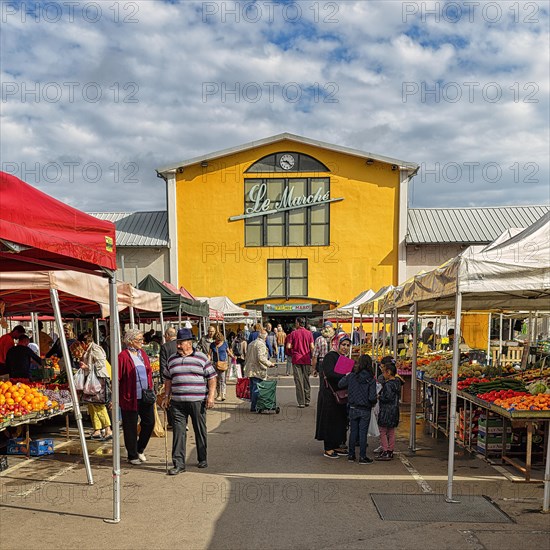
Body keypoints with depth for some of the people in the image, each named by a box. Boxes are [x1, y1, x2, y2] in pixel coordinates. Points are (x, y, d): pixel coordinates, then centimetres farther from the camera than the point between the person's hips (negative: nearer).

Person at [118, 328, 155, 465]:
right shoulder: (123, 356, -11)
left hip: (146, 397, 6)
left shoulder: (142, 353, 10)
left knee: (149, 422, 8)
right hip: (130, 398, -6)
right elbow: (117, 378, -11)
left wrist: (151, 390, 11)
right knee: (131, 427, 5)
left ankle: (140, 449, 29)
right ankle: (132, 456, 20)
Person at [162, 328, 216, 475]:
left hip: (198, 402, -2)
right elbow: (168, 379, 18)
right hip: (177, 402, 2)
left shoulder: (202, 358, 0)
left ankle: (202, 459, 25)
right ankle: (178, 463, 1)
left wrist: (211, 396, -7)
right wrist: (166, 396, 10)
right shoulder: (172, 359, 10)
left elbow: (211, 378, 1)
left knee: (200, 431, 10)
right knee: (178, 432, -3)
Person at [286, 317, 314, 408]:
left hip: (296, 360, -2)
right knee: (306, 380, 13)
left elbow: (288, 346, -7)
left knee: (298, 381, 1)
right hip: (306, 360, 2)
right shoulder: (309, 333, 0)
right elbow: (312, 347, -3)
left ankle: (301, 402, 0)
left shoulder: (293, 333, -5)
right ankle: (307, 400, 16)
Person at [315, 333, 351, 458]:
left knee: (340, 419, 12)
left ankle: (336, 446, 23)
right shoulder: (330, 356, -12)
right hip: (329, 393, -9)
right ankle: (328, 449, 6)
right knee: (330, 420, -2)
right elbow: (329, 373, -25)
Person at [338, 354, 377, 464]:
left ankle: (351, 455, 22)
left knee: (353, 432, 14)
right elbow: (372, 397, -17)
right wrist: (374, 402, 5)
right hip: (365, 410, -2)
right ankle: (362, 457, 12)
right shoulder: (371, 380, -13)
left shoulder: (351, 376, -8)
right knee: (363, 433, 6)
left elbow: (340, 384, 1)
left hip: (353, 409, 2)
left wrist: (346, 376, 17)